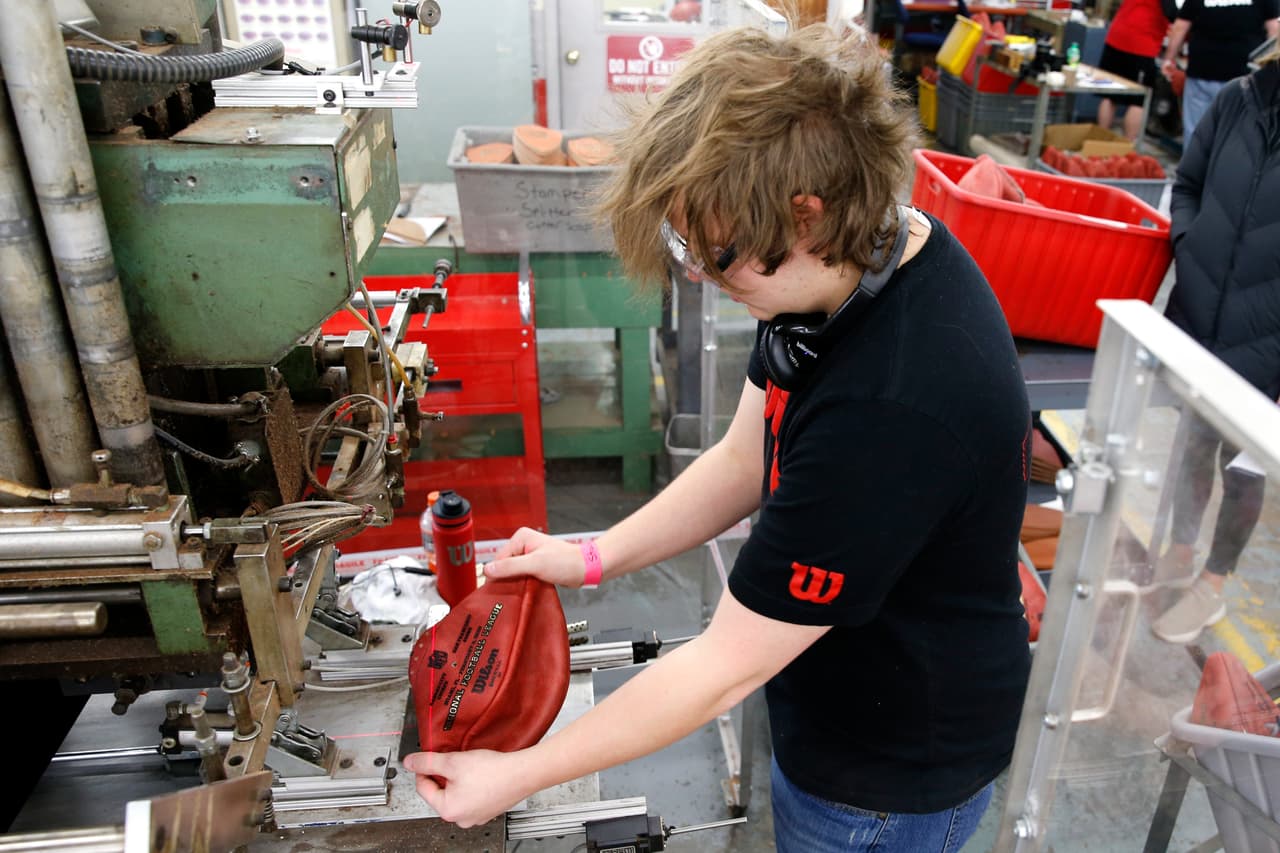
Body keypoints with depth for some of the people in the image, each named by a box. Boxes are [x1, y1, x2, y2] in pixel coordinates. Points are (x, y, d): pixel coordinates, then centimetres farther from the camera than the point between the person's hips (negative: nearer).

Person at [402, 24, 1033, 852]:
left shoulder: (893, 413, -39)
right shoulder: (877, 251, -11)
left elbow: (726, 668, -29)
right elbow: (745, 458, 0)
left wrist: (518, 775, -18)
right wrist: (593, 558, -6)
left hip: (892, 783, -7)